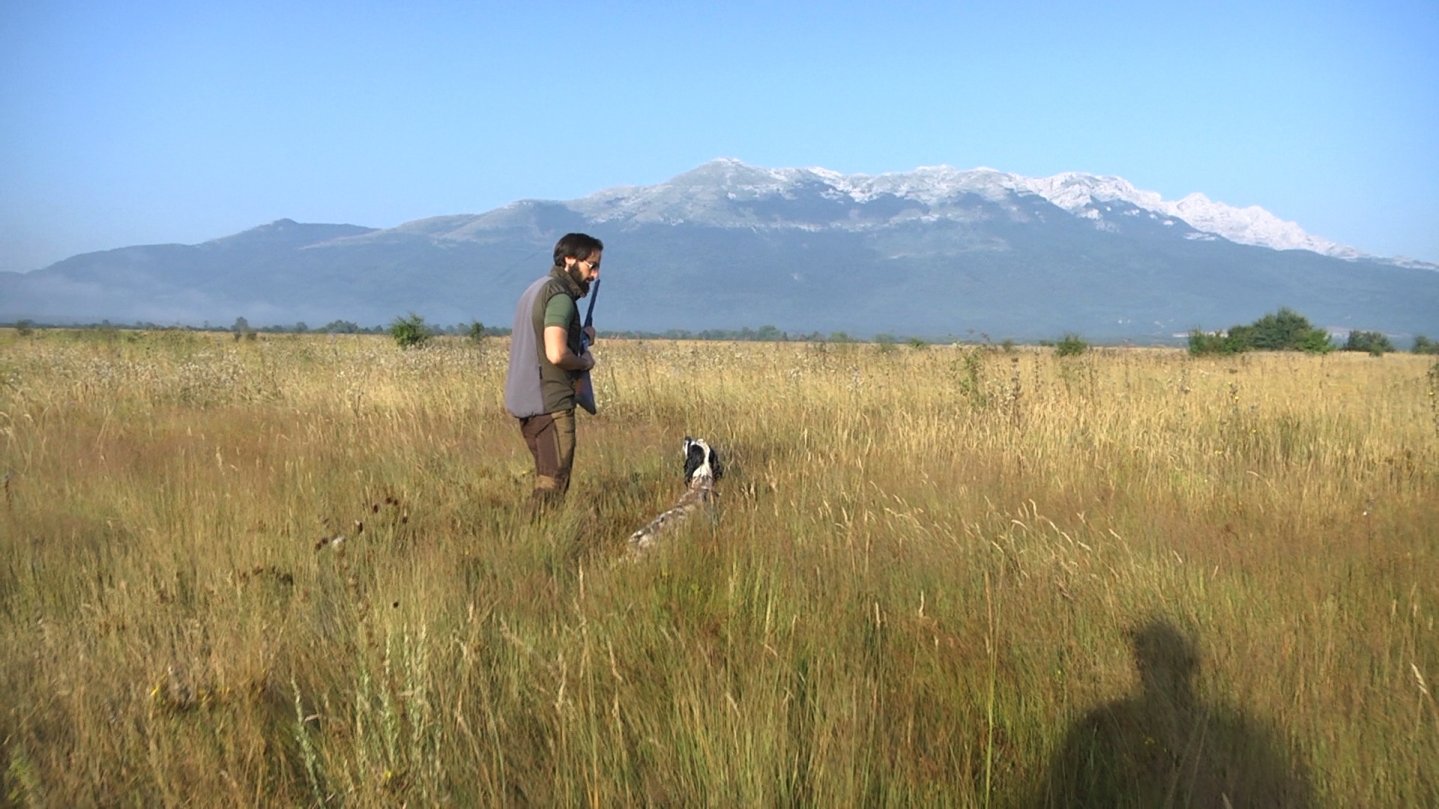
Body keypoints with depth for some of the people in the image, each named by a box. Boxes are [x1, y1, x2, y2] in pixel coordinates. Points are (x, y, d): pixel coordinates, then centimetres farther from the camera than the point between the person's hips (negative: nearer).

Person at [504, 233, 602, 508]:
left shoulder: (536, 289, 17)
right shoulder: (560, 296, -14)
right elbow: (556, 354, -26)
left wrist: (579, 336, 15)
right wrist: (584, 362, -7)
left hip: (525, 401, 10)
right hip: (550, 403, -10)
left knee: (546, 479, 16)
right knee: (552, 485, -7)